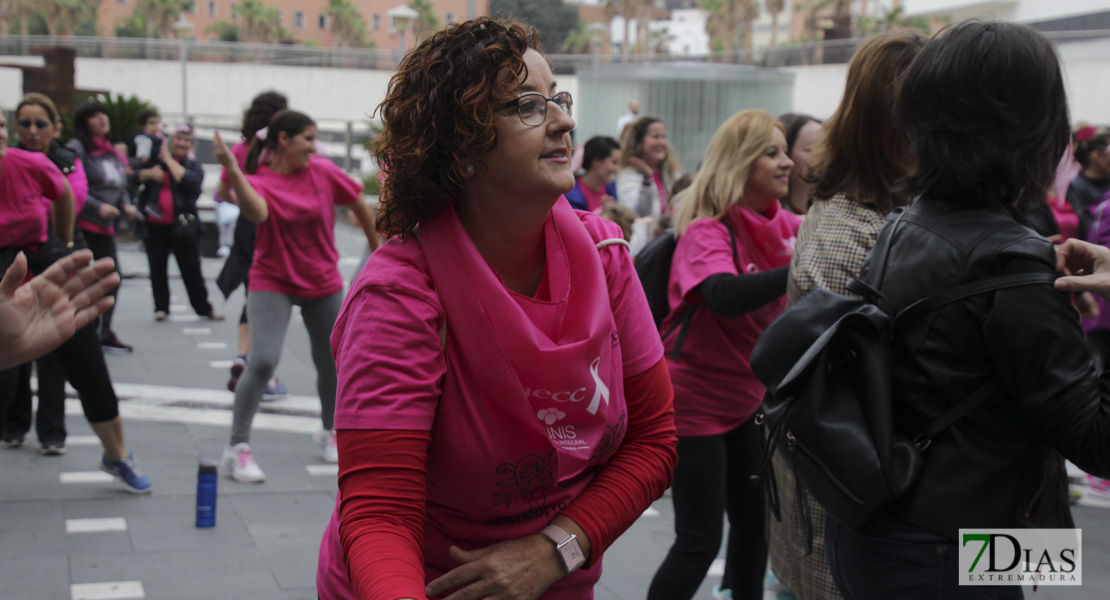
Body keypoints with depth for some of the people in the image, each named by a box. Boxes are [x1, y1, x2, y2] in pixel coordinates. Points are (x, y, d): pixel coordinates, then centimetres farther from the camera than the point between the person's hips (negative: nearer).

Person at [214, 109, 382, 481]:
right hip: (273, 284, -3)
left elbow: (360, 206, 6)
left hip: (323, 283, 4)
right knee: (263, 362, -19)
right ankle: (238, 448, -7)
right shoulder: (258, 180, -15)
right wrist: (233, 171, -49)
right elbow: (257, 212, -38)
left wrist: (378, 250, 14)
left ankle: (330, 431, 40)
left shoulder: (323, 171, -7)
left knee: (329, 362, 14)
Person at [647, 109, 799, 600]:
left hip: (746, 398, 8)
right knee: (699, 541, -4)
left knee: (755, 521, 16)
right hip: (695, 404, -7)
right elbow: (727, 296, -41)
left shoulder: (782, 224, 1)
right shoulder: (707, 232, -21)